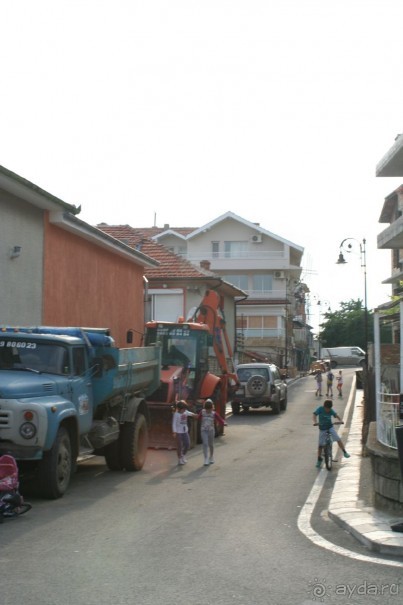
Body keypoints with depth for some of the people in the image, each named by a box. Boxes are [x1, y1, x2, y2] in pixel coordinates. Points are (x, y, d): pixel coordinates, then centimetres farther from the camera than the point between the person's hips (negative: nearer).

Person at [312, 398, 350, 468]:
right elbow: (314, 415, -25)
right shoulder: (320, 409, -16)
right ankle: (319, 460, 13)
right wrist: (315, 422, -43)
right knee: (320, 444, -1)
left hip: (330, 427, 1)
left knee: (338, 439, -15)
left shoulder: (331, 410, -8)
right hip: (322, 429, -1)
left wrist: (340, 420, -23)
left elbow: (336, 415, -2)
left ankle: (344, 452, 0)